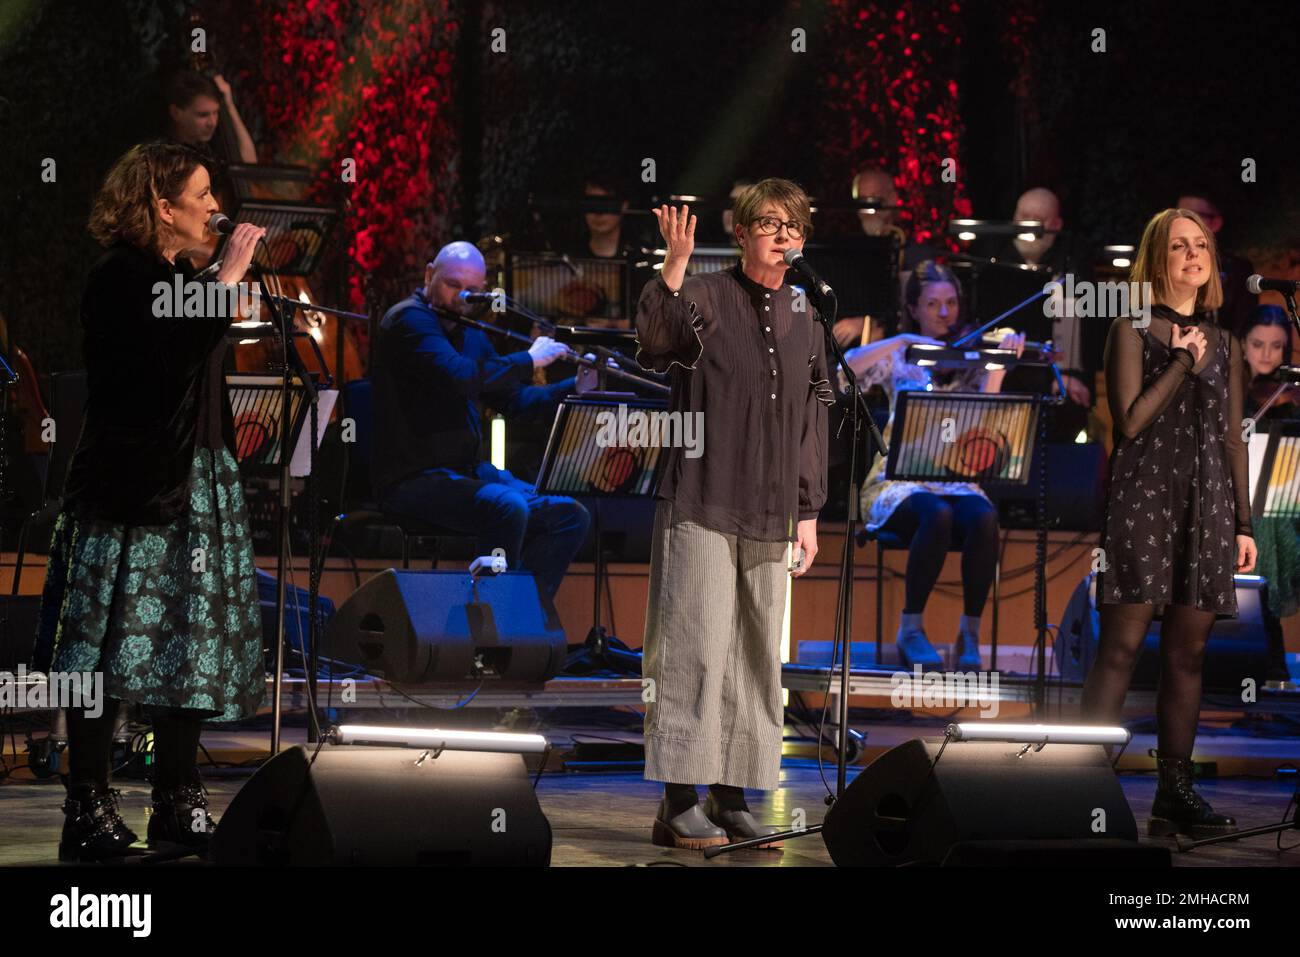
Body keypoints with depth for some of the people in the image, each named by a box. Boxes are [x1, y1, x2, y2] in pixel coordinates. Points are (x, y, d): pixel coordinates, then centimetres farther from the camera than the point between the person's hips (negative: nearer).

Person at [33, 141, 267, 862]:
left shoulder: (175, 276, 17)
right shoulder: (121, 278, -11)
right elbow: (178, 356, -26)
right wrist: (228, 276, -20)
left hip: (193, 489, 9)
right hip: (132, 490, -9)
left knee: (192, 641, 8)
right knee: (108, 651, -7)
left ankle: (177, 804, 15)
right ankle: (88, 812, -6)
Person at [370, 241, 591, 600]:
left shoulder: (470, 333, 17)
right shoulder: (409, 320, -11)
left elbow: (513, 400, 24)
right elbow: (459, 376, -28)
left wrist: (577, 385, 10)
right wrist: (529, 360, -17)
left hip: (467, 472, 9)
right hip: (414, 477, -9)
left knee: (571, 517, 0)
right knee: (509, 509, -33)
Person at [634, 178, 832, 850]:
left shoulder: (805, 320, 14)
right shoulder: (704, 297, -2)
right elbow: (655, 342, -22)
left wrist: (808, 514, 15)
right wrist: (674, 267, -34)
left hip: (770, 518, 6)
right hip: (700, 507, -6)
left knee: (757, 657, 6)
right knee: (696, 648, -9)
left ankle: (731, 797, 13)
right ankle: (679, 802, -7)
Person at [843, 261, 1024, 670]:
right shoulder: (897, 358, 7)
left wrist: (999, 365, -23)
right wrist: (902, 342, -19)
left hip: (955, 481, 2)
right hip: (899, 481, -2)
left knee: (983, 518, -33)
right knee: (938, 516, -36)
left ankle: (969, 633, -21)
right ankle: (911, 629, -22)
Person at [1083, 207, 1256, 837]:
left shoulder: (1224, 345, 17)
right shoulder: (1133, 332, 2)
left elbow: (1232, 438, 17)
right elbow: (1131, 422, -9)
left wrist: (1244, 522, 12)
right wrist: (1185, 362, -6)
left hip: (1208, 506, 5)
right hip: (1144, 497, -5)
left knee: (1188, 654, 3)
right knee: (1122, 645, -10)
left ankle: (1175, 794, 6)